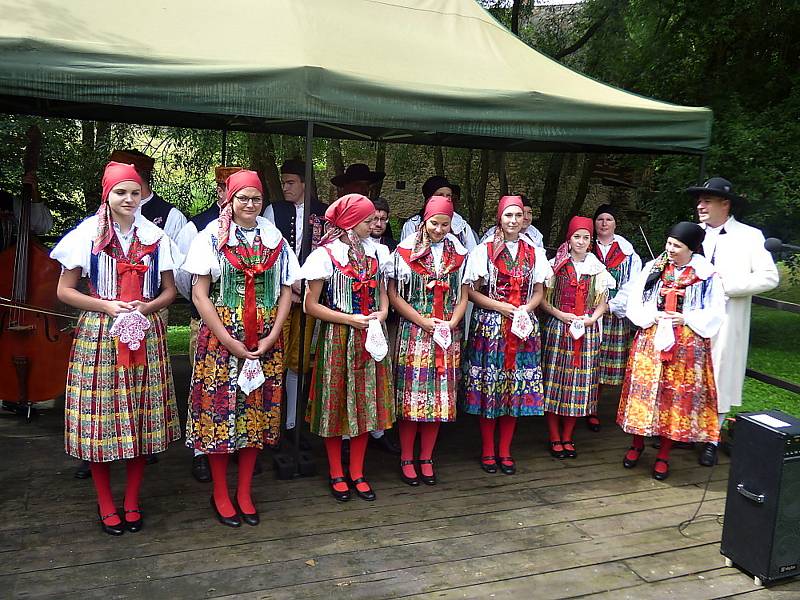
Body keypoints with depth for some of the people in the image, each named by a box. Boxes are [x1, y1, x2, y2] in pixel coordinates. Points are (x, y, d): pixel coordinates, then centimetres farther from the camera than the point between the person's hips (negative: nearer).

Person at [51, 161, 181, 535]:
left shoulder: (155, 237, 6)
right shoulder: (87, 235, 0)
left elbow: (169, 291, 10)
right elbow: (65, 291, 1)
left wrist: (146, 307, -9)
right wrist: (106, 306, -13)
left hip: (145, 336, 2)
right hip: (98, 336, -2)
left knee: (141, 419, 6)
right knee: (100, 417, 1)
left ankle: (132, 502, 22)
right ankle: (106, 505, 19)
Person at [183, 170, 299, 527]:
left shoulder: (275, 240, 8)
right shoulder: (211, 237, -1)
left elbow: (285, 292, 8)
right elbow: (200, 295, -5)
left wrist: (271, 337, -5)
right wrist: (230, 342, -12)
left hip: (265, 343, 3)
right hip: (220, 338, -3)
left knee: (256, 413, 7)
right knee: (219, 411, 2)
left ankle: (244, 493, 22)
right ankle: (220, 494, 19)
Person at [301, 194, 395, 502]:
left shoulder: (376, 251, 5)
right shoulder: (326, 255, -9)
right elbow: (311, 305, -9)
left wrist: (383, 312, -4)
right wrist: (351, 319, -15)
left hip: (372, 337, 5)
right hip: (338, 338, -4)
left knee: (366, 404, 10)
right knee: (336, 404, 6)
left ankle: (357, 473, 25)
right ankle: (336, 474, 23)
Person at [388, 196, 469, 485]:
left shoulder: (458, 253, 9)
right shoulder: (405, 251, -1)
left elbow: (463, 295, 12)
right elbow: (393, 293, -4)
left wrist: (452, 323, -6)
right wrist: (424, 322, -11)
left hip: (448, 337, 3)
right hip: (413, 333, -3)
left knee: (440, 396, 6)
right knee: (411, 394, -1)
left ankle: (426, 458, 20)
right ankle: (406, 459, 13)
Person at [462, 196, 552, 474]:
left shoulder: (534, 252, 10)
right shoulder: (484, 250, -1)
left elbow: (538, 292, 13)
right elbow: (472, 291, -3)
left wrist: (526, 308, -8)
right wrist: (503, 307, -14)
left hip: (523, 326, 3)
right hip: (489, 325, -3)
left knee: (517, 386, 5)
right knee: (488, 385, 0)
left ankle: (505, 451, 18)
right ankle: (488, 451, 14)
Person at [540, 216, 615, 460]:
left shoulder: (597, 268, 8)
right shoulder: (555, 264, 1)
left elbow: (603, 301, 10)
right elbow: (542, 297, -2)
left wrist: (591, 319, -8)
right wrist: (560, 315, -14)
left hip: (587, 331, 2)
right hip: (557, 328, -2)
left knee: (579, 381, 5)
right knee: (555, 379, 0)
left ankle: (568, 437, 18)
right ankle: (555, 438, 11)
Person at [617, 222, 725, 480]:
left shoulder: (707, 276, -3)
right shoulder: (653, 269, 3)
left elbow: (715, 314, -2)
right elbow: (634, 303, 3)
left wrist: (686, 318, -14)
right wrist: (654, 315, -13)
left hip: (687, 345, -1)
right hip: (651, 340, 2)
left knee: (677, 395, 3)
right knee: (644, 390, 5)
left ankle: (664, 454, 18)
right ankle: (637, 444, 25)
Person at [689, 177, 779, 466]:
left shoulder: (749, 236, -2)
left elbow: (770, 277, -9)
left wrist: (726, 286, -15)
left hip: (725, 321, -3)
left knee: (719, 377, 3)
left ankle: (712, 439, 15)